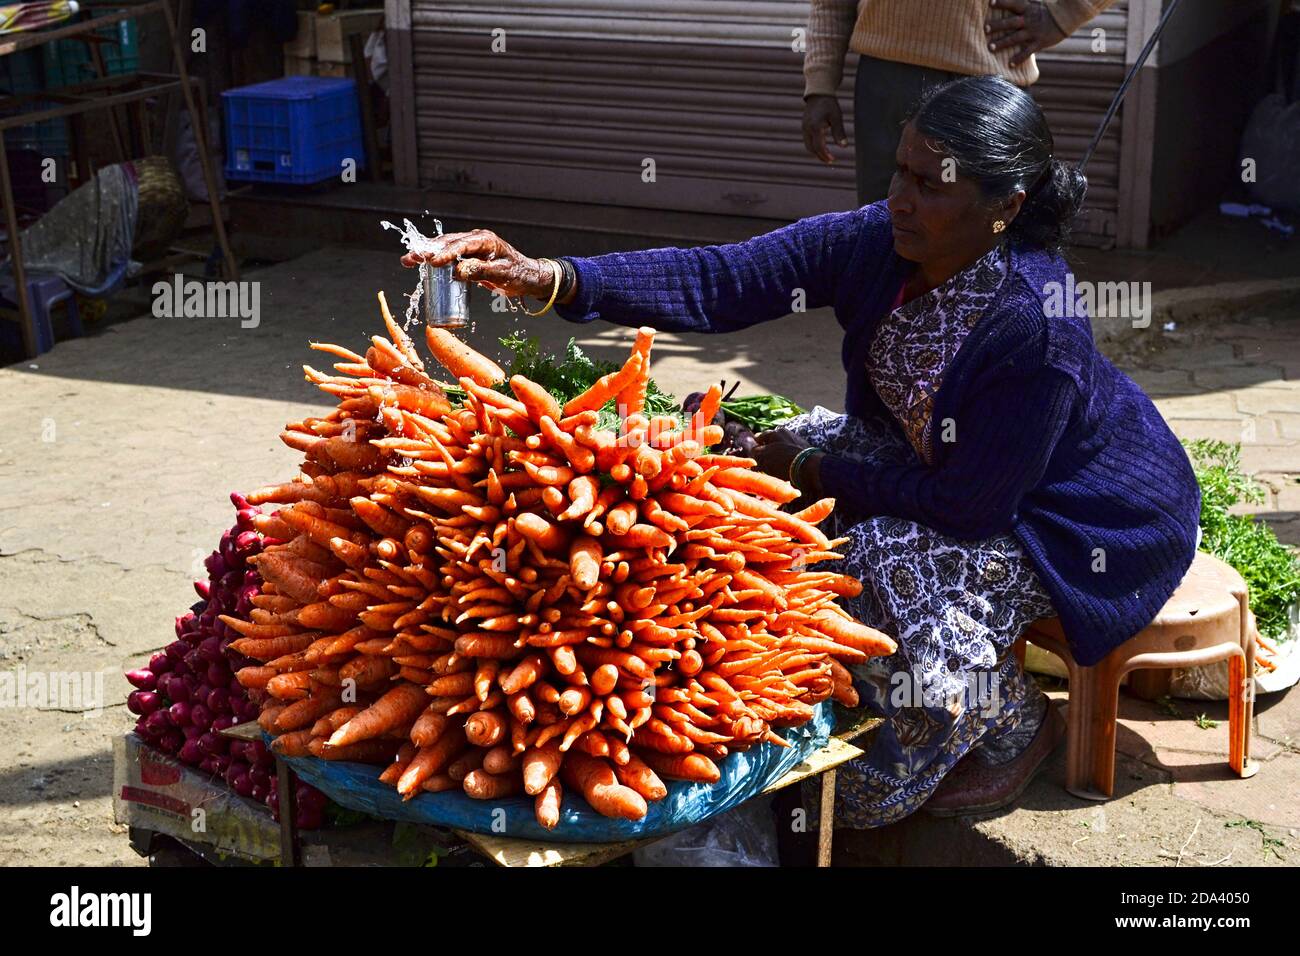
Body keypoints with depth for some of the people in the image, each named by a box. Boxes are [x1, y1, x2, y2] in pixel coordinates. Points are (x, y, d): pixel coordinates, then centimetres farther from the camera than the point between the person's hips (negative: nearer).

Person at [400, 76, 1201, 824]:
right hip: (939, 454, 7)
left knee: (895, 571, -27)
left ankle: (1018, 724, 6)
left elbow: (967, 506, -28)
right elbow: (723, 280, -26)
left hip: (1077, 512, -7)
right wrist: (550, 277, -38)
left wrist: (811, 473, -20)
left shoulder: (1035, 332, -36)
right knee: (785, 455, -7)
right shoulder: (876, 243, -18)